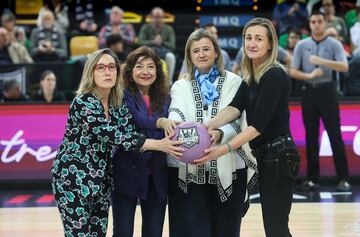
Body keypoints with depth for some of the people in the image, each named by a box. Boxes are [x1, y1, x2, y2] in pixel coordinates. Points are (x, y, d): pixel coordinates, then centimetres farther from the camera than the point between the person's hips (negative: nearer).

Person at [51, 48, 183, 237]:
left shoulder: (118, 104, 5)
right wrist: (158, 145, -28)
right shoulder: (84, 102, -19)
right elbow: (113, 136, -27)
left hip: (100, 180, 7)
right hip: (73, 178, -7)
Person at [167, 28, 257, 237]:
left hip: (227, 168, -1)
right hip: (188, 168, 1)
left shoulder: (233, 82, 6)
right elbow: (176, 113, -6)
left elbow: (236, 120, -6)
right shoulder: (180, 86, 12)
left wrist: (219, 133, -28)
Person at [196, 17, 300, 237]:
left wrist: (225, 149, -31)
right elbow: (235, 107, -7)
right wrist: (207, 126, -25)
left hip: (278, 156, -9)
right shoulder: (250, 77, 9)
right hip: (266, 156, 9)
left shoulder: (275, 76, -16)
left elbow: (259, 124, -23)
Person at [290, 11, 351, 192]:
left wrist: (322, 61, -26)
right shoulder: (301, 45, 6)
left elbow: (344, 67, -15)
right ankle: (312, 179, 10)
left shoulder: (334, 44, -1)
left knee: (335, 135, -4)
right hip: (309, 92, 2)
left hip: (327, 91, -2)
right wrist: (310, 75, -15)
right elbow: (293, 72, 2)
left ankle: (343, 178, -1)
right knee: (311, 137, 5)